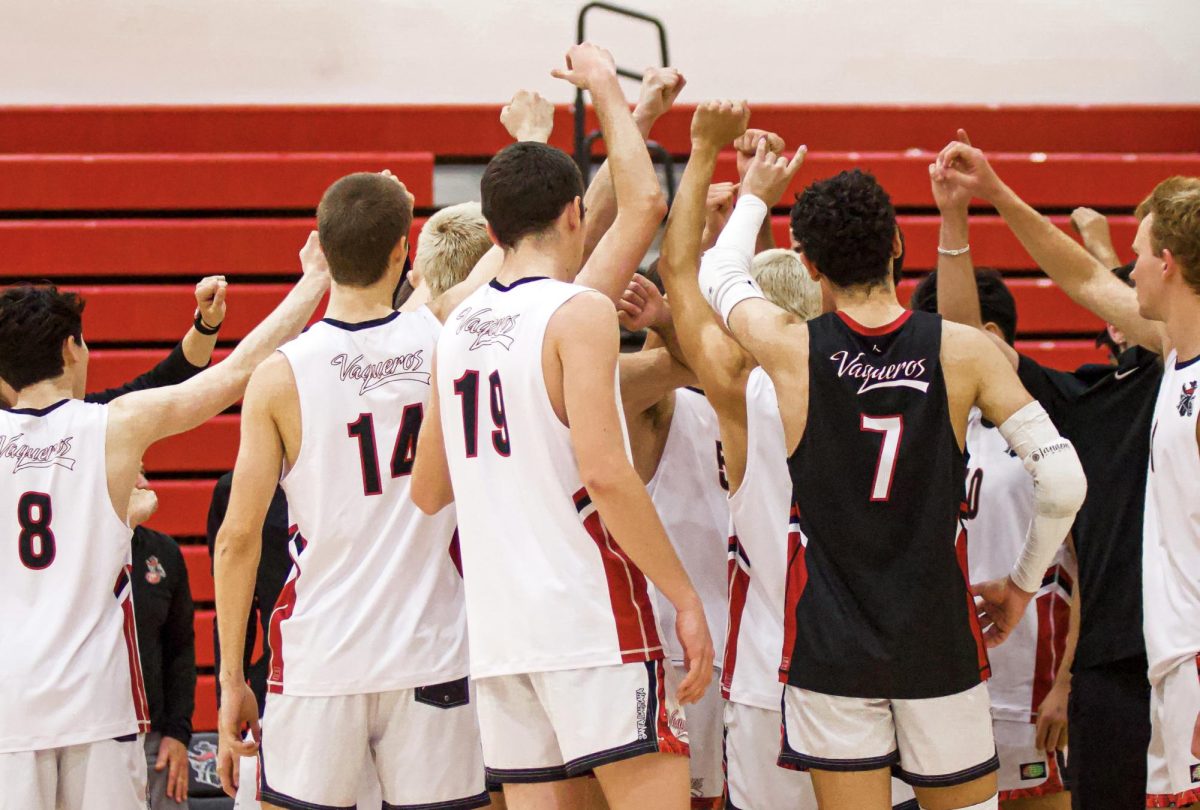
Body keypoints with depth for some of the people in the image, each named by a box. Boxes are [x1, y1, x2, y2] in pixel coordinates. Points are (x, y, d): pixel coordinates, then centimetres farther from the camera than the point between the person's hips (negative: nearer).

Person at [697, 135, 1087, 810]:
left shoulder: (791, 349, -8)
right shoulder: (965, 351, -7)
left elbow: (720, 274, 15)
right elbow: (1063, 481, -8)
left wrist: (755, 198, 34)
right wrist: (1024, 583, 8)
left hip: (831, 644, 0)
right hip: (939, 640, 1)